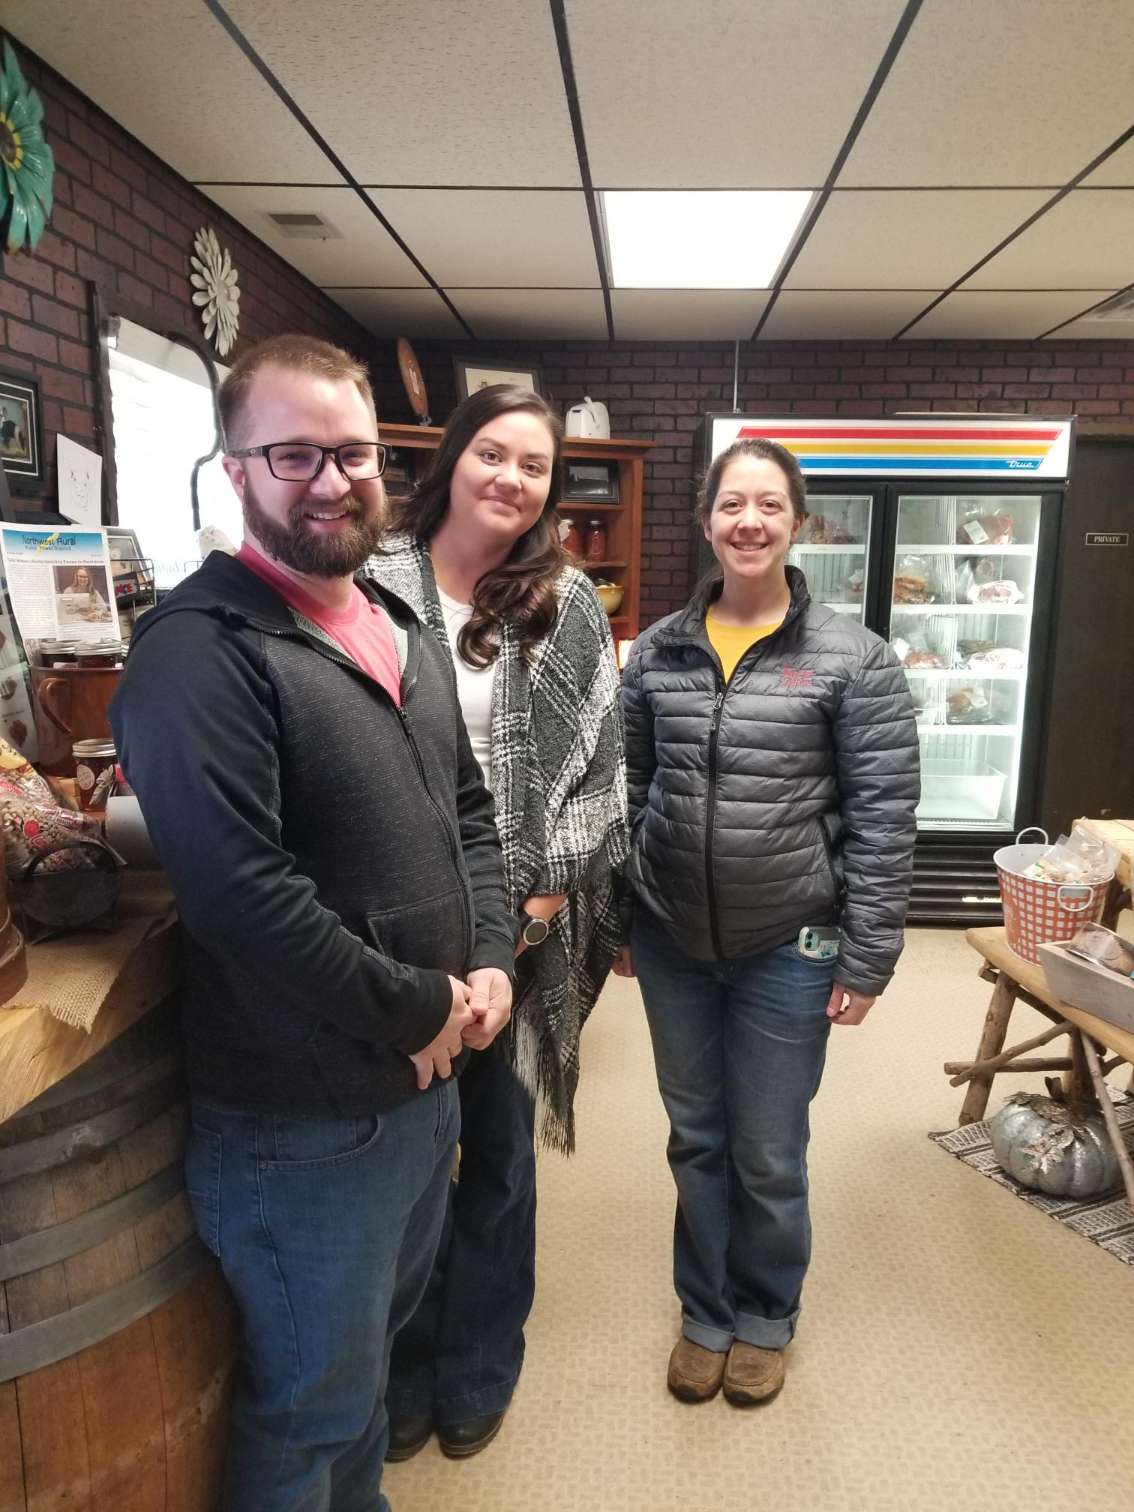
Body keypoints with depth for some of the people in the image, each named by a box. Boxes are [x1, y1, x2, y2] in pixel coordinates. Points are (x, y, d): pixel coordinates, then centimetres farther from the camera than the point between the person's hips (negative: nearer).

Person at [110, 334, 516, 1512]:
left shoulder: (406, 635, 9)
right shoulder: (200, 650, -19)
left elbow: (470, 813, 12)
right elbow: (240, 891, -28)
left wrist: (488, 963, -3)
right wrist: (416, 1011, -18)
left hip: (426, 1082, 8)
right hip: (302, 1121, -8)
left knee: (373, 1343, 29)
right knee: (312, 1407, 14)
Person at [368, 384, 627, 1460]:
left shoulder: (569, 610, 2)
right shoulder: (372, 582, -2)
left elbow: (601, 764, 2)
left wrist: (550, 888, -7)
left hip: (522, 924, 1)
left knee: (499, 1150, 16)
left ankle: (477, 1372, 40)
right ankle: (407, 1368, 39)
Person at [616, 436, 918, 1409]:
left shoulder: (853, 658, -9)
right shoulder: (658, 651, 1)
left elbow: (883, 817, -8)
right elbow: (626, 791, 7)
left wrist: (867, 957, -9)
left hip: (789, 949, -3)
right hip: (673, 944, 3)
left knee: (769, 1155, 14)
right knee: (697, 1140, 19)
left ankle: (766, 1317, 42)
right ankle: (705, 1312, 42)